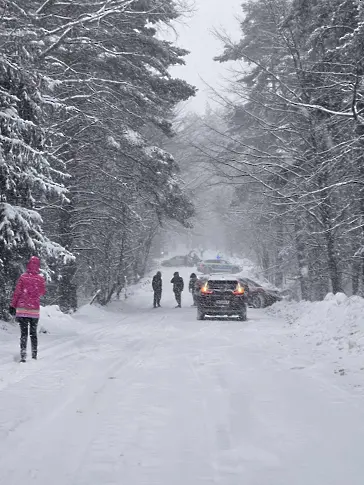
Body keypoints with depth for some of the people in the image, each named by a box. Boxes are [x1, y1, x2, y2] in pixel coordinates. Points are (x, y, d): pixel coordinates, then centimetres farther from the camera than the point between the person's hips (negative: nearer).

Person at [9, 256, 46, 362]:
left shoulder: (23, 277, -6)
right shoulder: (40, 279, -3)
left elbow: (17, 292, -4)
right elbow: (42, 293, 12)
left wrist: (13, 306, 2)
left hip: (22, 309, -1)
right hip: (35, 310, 1)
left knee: (23, 333, 2)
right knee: (33, 333, 14)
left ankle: (23, 355, -8)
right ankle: (34, 355, 17)